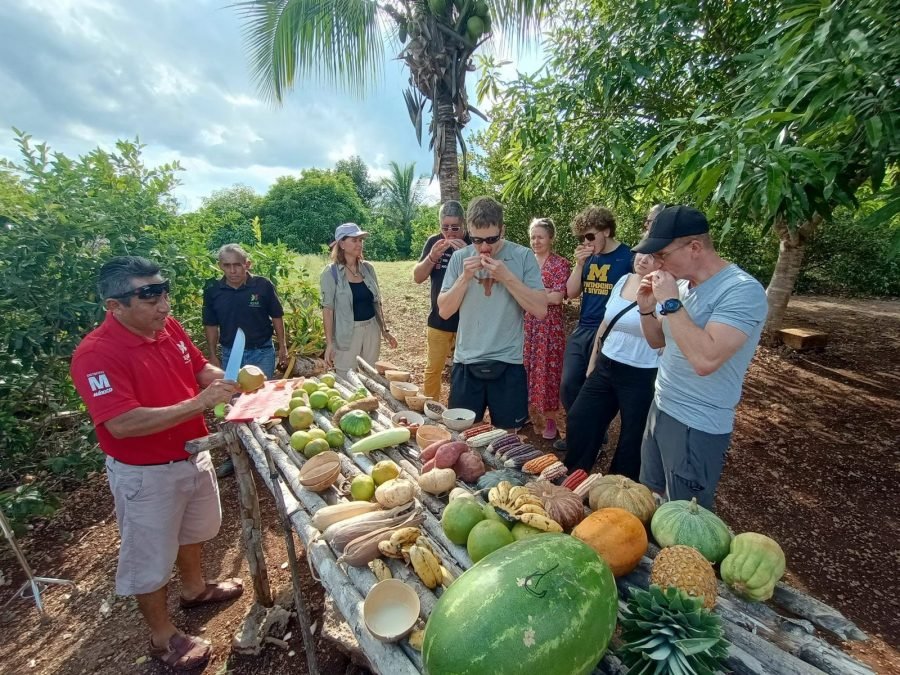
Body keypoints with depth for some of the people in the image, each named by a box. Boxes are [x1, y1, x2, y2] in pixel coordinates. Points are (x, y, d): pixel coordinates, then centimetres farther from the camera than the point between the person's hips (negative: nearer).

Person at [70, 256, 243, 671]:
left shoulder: (168, 327, -6)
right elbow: (122, 424, -33)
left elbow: (199, 368, 7)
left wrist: (228, 380, -13)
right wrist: (199, 403, -35)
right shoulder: (96, 354, -26)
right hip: (145, 473, -7)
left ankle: (194, 588, 54)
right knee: (150, 557, 14)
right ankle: (163, 638, 37)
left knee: (193, 530, 28)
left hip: (193, 455, 7)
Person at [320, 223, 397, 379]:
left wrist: (384, 330, 9)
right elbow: (328, 308, -9)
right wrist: (329, 343, -14)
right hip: (348, 332, -4)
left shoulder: (368, 268, 5)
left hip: (372, 329, 5)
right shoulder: (331, 272, -8)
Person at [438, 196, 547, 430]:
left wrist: (507, 276, -18)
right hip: (466, 363, 2)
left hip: (508, 364, -1)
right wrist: (465, 277, -14)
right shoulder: (459, 258, 1)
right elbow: (444, 311, -1)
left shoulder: (523, 256, -5)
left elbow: (540, 310, -10)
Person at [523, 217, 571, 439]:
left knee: (547, 371, 3)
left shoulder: (560, 263, -5)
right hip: (526, 324, 4)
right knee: (524, 369, 10)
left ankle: (550, 421, 18)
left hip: (549, 326, -4)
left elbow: (558, 297, -15)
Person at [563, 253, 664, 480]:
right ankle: (572, 477, 37)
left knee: (632, 438, 12)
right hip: (605, 368, 7)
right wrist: (592, 362, 17)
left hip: (641, 378, -7)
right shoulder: (623, 280, 5)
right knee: (579, 420, 15)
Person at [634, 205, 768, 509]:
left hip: (697, 426, -8)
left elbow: (705, 360, -34)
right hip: (661, 409, 8)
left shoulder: (742, 290, -21)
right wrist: (647, 310, -5)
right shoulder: (684, 284, 4)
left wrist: (670, 302, -26)